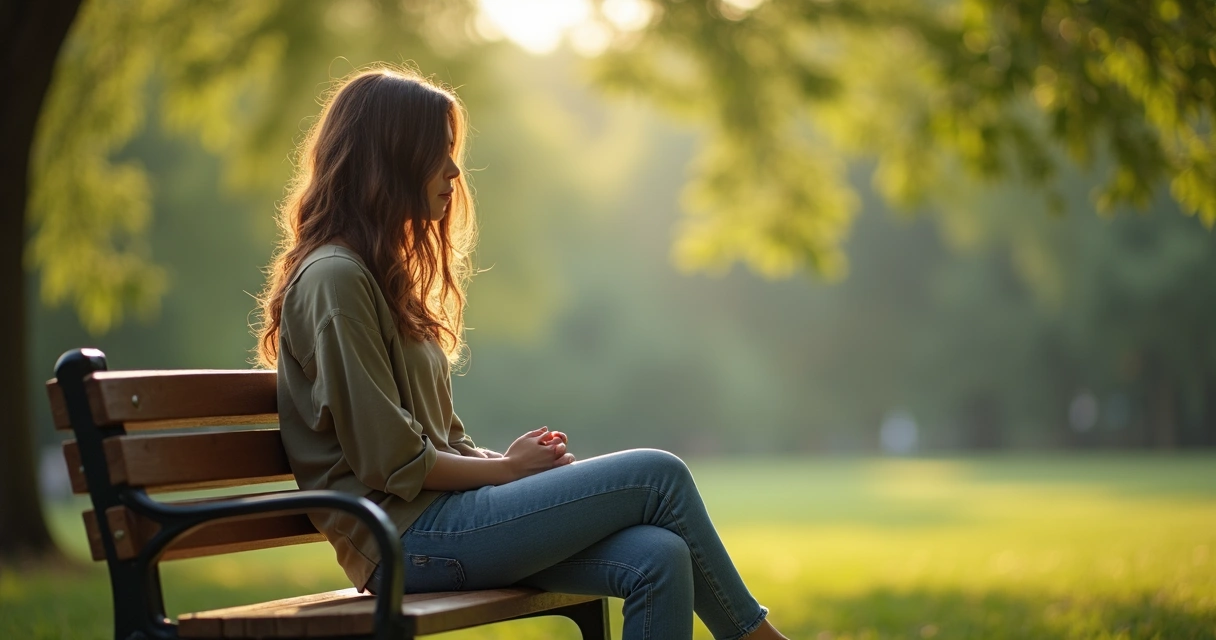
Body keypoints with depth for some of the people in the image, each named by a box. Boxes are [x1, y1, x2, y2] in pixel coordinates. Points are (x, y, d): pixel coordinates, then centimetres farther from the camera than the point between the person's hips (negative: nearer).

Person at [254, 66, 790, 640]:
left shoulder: (385, 272, 21)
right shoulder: (333, 279, -11)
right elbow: (388, 460, -16)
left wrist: (508, 458, 2)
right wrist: (509, 468, -5)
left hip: (437, 517, 9)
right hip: (404, 535, -9)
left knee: (658, 559, -14)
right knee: (658, 476, -11)